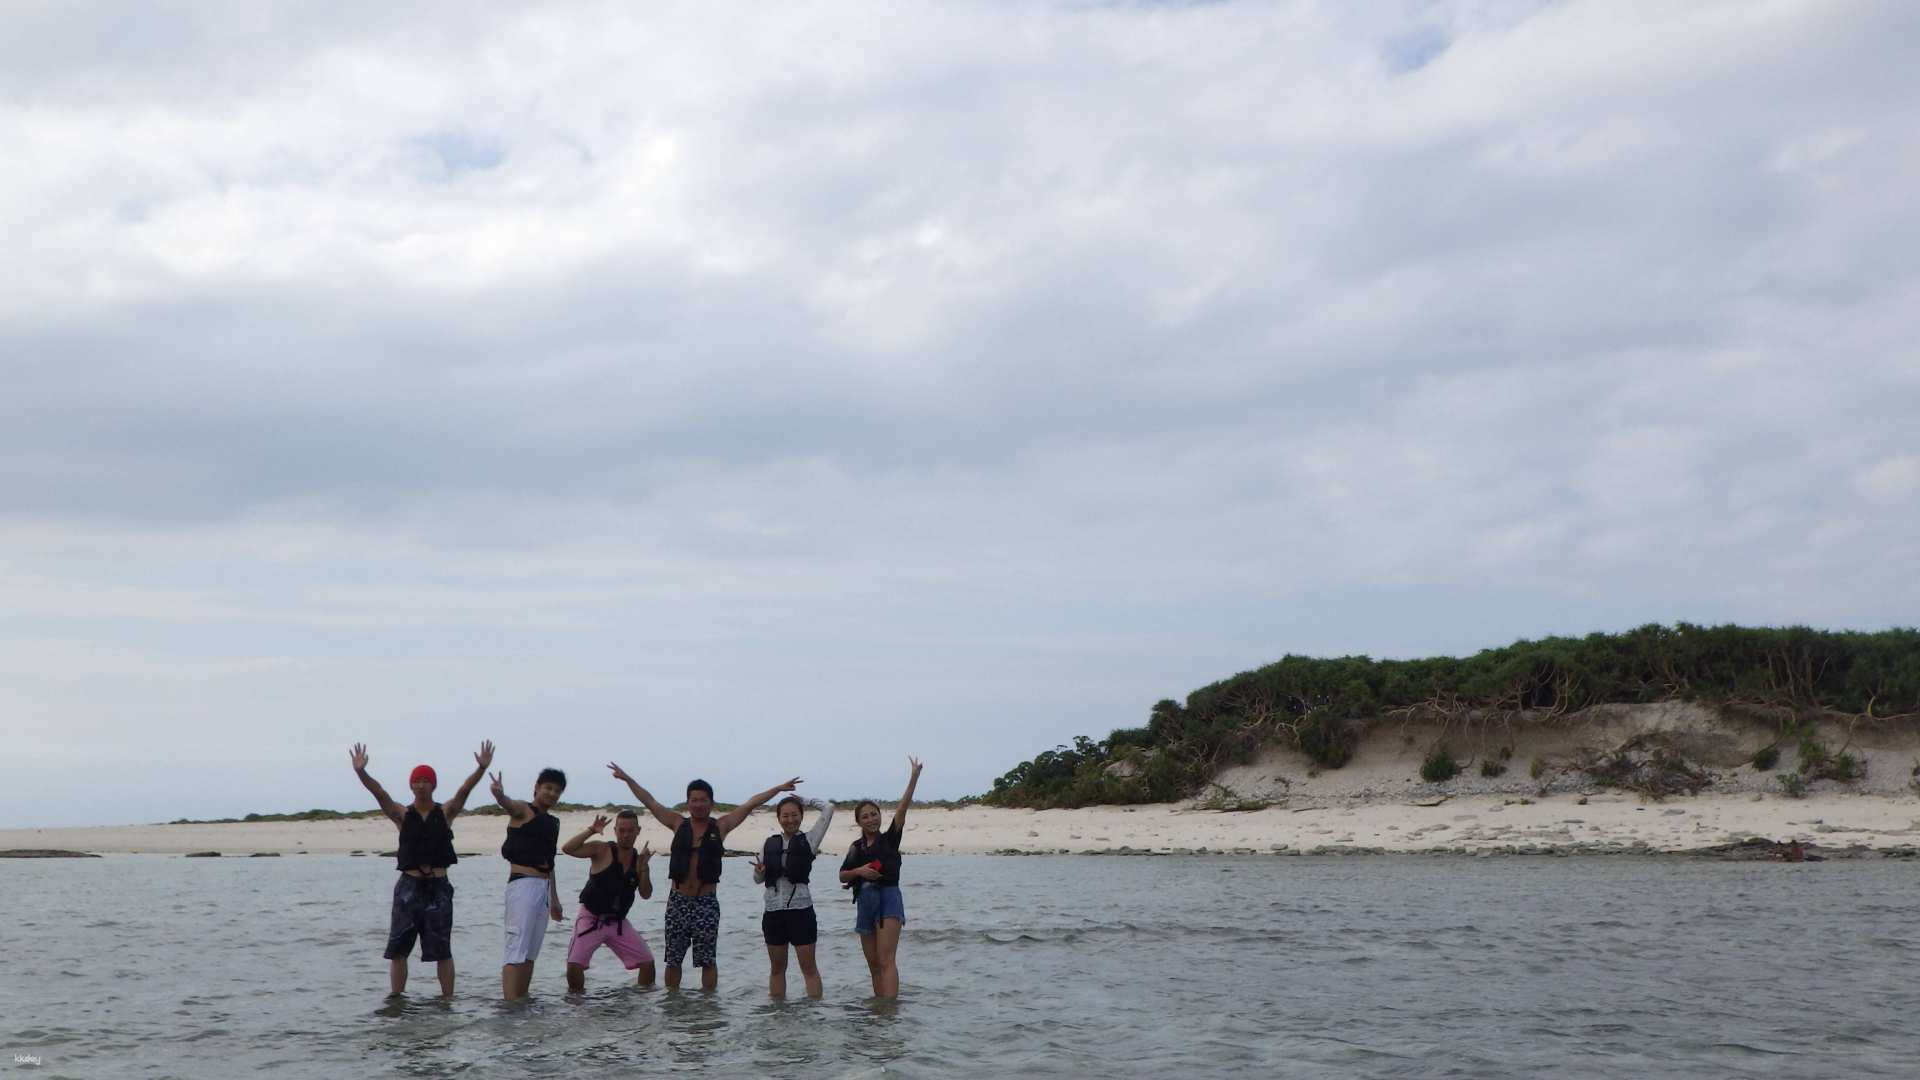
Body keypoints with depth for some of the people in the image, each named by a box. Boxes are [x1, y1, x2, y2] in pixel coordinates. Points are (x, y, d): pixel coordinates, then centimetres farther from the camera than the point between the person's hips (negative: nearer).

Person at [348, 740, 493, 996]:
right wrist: (361, 773, -29)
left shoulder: (446, 812, 5)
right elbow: (379, 793, -11)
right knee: (397, 948, 2)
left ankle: (448, 998, 9)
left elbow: (464, 790, -11)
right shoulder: (402, 815, 4)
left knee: (442, 949, 3)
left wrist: (481, 769, -29)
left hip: (438, 887, -1)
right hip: (409, 886, 1)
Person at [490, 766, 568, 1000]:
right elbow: (508, 804, -26)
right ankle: (510, 1003, -18)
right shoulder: (523, 810, -2)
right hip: (523, 884, -8)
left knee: (531, 952, 9)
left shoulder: (553, 823, 19)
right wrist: (499, 794, -50)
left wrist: (554, 899, 25)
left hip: (544, 888, 8)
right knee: (517, 948, -14)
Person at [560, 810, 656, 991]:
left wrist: (643, 867, -14)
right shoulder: (602, 850, -11)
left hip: (618, 922, 4)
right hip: (591, 918, -4)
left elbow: (646, 895, -2)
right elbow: (567, 848, -24)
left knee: (647, 961, -1)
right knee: (574, 964, -19)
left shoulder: (638, 859, 3)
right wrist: (591, 831, -30)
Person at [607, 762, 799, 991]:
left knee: (707, 960, 2)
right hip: (678, 901, 2)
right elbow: (650, 802, 10)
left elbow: (751, 804, 1)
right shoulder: (678, 824, 7)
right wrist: (627, 779, 10)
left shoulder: (720, 826, 4)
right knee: (673, 959, 7)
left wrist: (779, 788, -1)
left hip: (706, 903, -2)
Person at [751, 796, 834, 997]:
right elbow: (758, 879, 15)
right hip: (773, 911, 3)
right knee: (777, 967, 12)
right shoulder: (769, 844, 10)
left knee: (808, 966, 0)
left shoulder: (808, 840, 2)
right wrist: (759, 871, -7)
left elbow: (828, 808, -3)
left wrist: (803, 800, 8)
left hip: (801, 909, -3)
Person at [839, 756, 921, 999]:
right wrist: (859, 871, -9)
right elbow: (842, 876, 12)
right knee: (873, 964, 8)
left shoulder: (889, 839, 0)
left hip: (888, 898, -5)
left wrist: (914, 777, -22)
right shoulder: (856, 848, 12)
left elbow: (902, 809, -11)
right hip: (865, 902, 5)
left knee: (886, 960, -16)